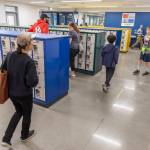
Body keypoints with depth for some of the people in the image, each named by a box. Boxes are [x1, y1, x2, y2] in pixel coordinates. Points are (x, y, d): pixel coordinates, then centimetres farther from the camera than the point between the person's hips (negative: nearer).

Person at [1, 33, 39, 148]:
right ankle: (24, 135, 48)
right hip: (25, 94, -6)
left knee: (18, 112, 29)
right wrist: (36, 78, -7)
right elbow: (33, 82, -28)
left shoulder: (10, 55, -7)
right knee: (27, 115, 22)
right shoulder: (29, 61, -27)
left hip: (11, 92, 6)